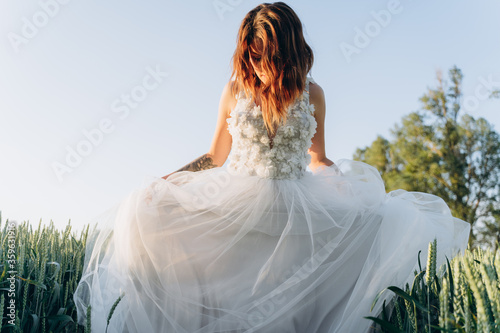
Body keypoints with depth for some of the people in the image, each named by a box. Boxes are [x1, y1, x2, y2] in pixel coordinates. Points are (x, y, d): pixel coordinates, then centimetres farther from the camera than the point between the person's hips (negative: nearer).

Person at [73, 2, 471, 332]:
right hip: (234, 200, 0)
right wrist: (167, 179, -1)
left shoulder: (311, 94, 4)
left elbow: (318, 160, 13)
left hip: (296, 206, 0)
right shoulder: (236, 89, 3)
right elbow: (214, 156, 10)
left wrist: (355, 188, -2)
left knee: (381, 223, -22)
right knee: (150, 215, -21)